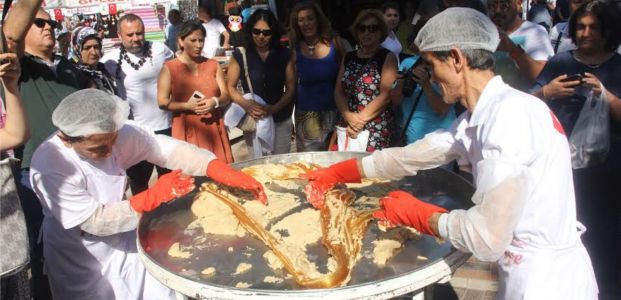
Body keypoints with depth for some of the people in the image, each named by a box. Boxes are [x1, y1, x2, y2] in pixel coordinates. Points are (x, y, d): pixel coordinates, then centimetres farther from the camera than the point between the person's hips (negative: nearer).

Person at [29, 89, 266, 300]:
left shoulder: (116, 133, -17)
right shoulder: (50, 166, -30)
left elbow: (167, 149, -24)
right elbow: (95, 221, -26)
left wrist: (225, 172, -37)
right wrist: (153, 197, -31)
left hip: (122, 240, 5)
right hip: (81, 261, -4)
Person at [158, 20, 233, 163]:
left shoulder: (213, 65, 12)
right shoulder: (169, 68, 1)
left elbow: (225, 96, 9)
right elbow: (163, 102, -4)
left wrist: (215, 102, -13)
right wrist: (187, 106, -18)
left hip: (214, 128, 3)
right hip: (187, 130, -3)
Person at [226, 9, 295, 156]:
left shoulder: (284, 54, 2)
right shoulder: (240, 55, -2)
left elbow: (291, 88, 2)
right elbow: (230, 87, -1)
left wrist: (274, 108, -14)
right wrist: (246, 105, -19)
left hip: (281, 120, 1)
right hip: (253, 120, -1)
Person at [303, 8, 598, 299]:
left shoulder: (511, 113, -24)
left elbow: (487, 238, -28)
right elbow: (410, 156, 13)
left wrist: (414, 213, -11)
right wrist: (336, 173, 18)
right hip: (524, 274, 8)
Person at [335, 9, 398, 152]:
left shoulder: (387, 58, 1)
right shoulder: (348, 58, 14)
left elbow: (386, 95, -9)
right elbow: (338, 92, 9)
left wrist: (360, 119, -12)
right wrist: (348, 116, -9)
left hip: (376, 129, -4)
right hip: (347, 125, 4)